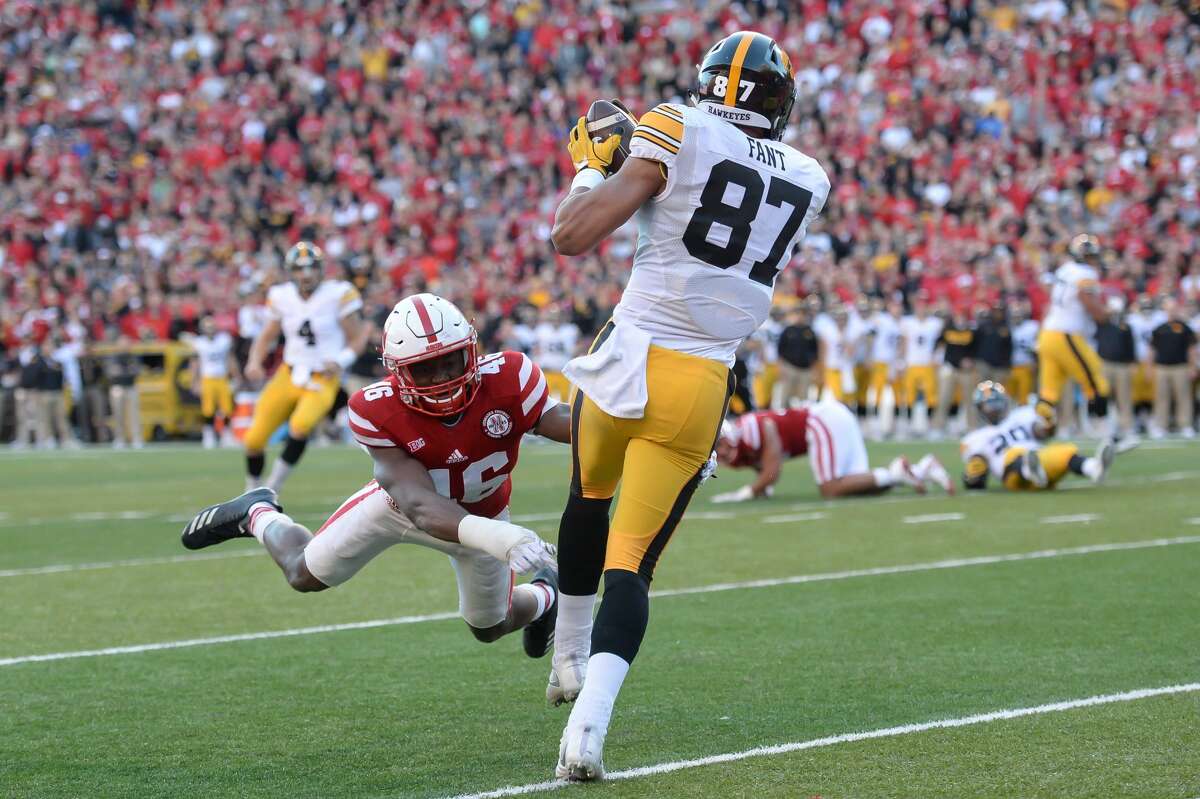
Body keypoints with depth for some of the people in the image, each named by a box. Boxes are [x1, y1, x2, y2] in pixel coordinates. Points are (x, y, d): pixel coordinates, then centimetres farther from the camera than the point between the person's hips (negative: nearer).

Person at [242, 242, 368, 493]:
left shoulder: (337, 295, -11)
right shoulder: (282, 297, 1)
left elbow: (357, 338, -4)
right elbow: (267, 336, 13)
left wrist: (340, 361, -22)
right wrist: (254, 362, -6)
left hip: (322, 381, -4)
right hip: (289, 375, 4)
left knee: (300, 426, -31)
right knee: (254, 439, -1)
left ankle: (273, 488, -16)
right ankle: (252, 490, 23)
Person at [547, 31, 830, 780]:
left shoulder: (680, 133, -4)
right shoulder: (808, 181, 9)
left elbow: (572, 236, -8)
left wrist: (592, 169, 10)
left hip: (628, 362, -2)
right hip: (703, 387, 2)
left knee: (591, 496, 28)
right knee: (633, 563, 2)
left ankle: (571, 660, 43)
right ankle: (587, 725, -20)